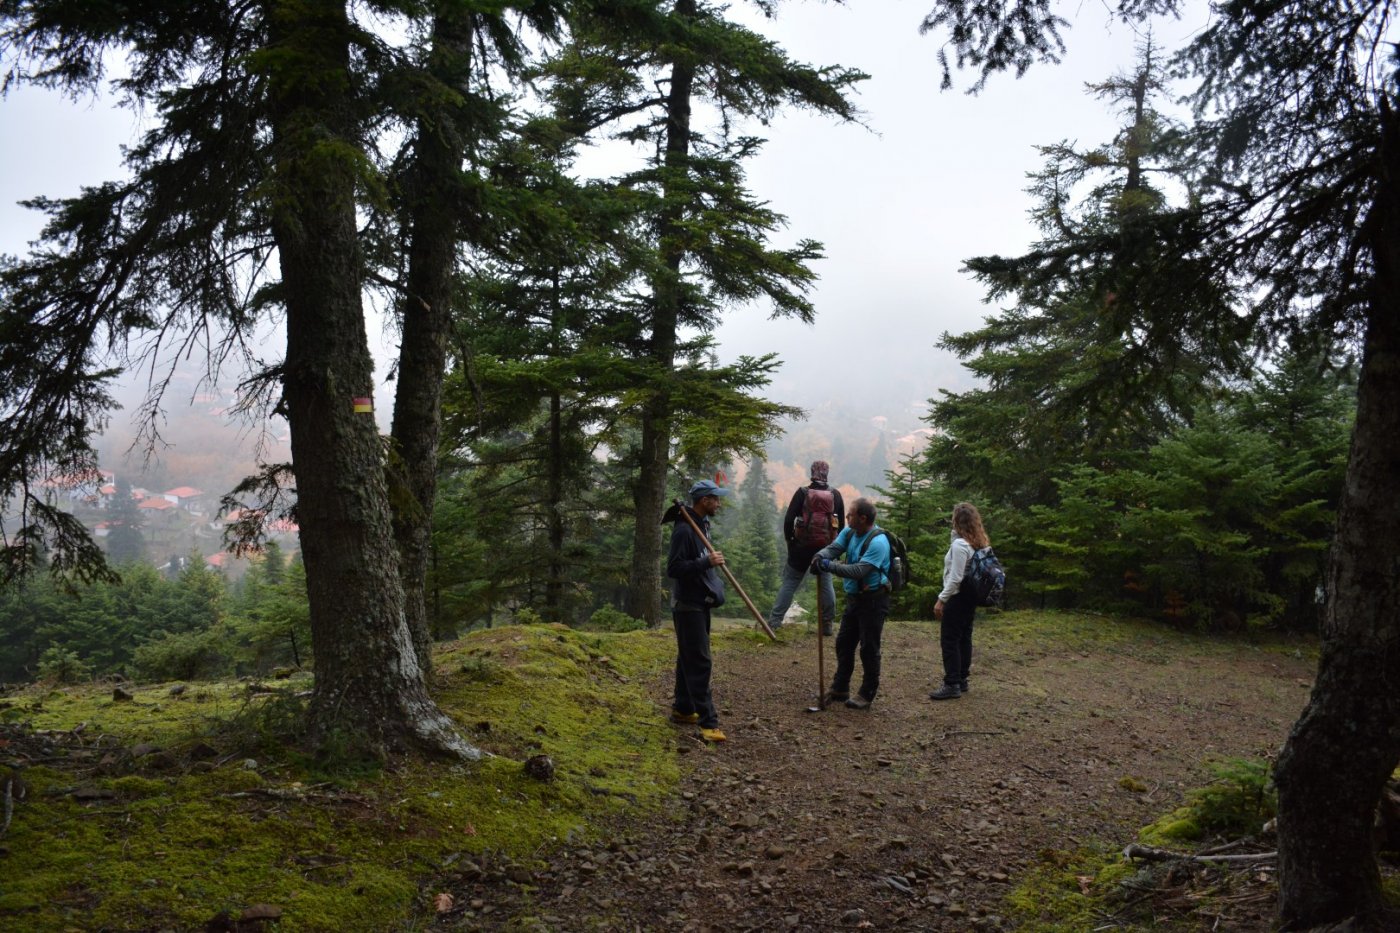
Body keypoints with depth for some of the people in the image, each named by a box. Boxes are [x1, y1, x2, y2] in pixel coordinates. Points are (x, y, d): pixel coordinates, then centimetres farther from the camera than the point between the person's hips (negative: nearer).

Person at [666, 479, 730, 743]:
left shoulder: (702, 525, 12)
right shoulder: (684, 530, -19)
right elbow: (673, 569, -24)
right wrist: (707, 562, -27)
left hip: (700, 603, 10)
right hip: (688, 605, -10)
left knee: (689, 659, 16)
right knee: (699, 662, -10)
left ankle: (682, 709, 26)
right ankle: (708, 721, -9)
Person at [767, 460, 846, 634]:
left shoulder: (802, 492, -8)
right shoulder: (835, 495, 0)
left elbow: (789, 518, -9)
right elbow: (841, 523, 6)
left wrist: (788, 538, 6)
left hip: (802, 546, -2)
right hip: (826, 547, 2)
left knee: (790, 582, 4)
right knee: (826, 583, 13)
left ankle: (774, 621, 0)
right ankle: (827, 624, 14)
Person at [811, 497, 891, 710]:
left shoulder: (878, 542, -23)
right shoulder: (849, 532, 4)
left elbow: (859, 571, -29)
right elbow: (834, 547, -5)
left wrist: (830, 566, -30)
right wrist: (820, 556, -28)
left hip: (873, 600, -9)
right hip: (854, 598, 9)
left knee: (869, 648, 0)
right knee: (844, 643, 15)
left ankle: (867, 695, 12)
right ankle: (839, 688, 27)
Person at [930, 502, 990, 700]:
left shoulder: (960, 544, -20)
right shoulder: (979, 543, 6)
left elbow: (955, 578, -22)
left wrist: (941, 599, -18)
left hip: (958, 596, -9)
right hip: (970, 595, 9)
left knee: (949, 640, -4)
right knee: (964, 638, 14)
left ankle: (952, 685, -4)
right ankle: (961, 680, 20)